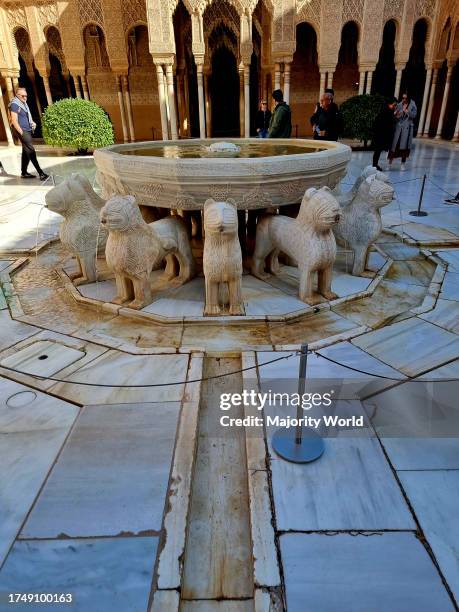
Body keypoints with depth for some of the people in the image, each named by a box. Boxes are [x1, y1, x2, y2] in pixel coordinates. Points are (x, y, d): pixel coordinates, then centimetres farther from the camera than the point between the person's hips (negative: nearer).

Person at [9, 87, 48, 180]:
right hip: (23, 131, -9)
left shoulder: (24, 103, 16)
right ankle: (41, 173, -20)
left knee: (26, 152, 11)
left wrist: (32, 123, 9)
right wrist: (21, 133, -17)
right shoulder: (15, 104, -9)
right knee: (31, 151, -14)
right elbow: (14, 121, -14)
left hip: (28, 131, 9)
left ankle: (24, 172, 19)